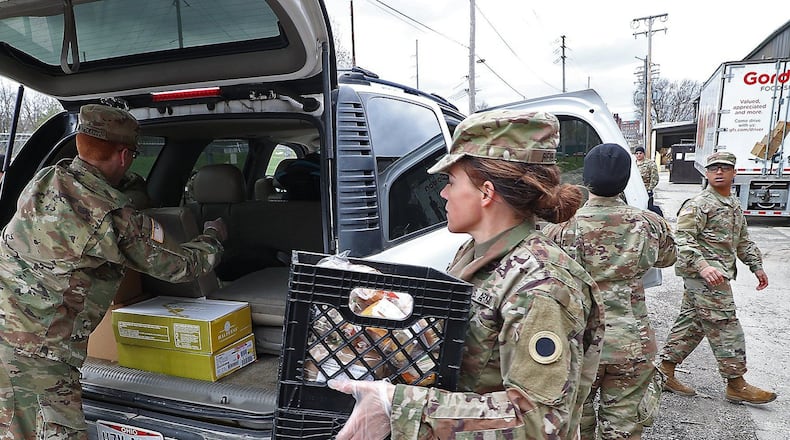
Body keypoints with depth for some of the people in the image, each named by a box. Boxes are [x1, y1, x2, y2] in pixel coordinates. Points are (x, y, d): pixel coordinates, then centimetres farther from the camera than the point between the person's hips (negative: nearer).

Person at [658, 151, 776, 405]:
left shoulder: (734, 206, 19)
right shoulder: (698, 205, -11)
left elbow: (743, 241, 29)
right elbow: (683, 240, -20)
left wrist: (756, 266, 23)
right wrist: (702, 266, -31)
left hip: (717, 275, 10)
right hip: (706, 278, -10)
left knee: (690, 324, 11)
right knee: (726, 329, -4)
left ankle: (665, 371, 19)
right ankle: (736, 385, 6)